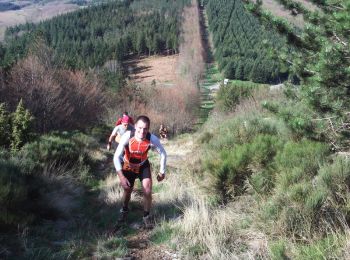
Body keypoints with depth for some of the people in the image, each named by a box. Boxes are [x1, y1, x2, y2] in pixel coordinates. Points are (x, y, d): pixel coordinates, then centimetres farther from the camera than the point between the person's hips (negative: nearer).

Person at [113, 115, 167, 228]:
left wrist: (162, 172, -7)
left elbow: (163, 154, -13)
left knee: (148, 192, -9)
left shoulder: (152, 139, -31)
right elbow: (116, 157, -30)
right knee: (127, 191, 12)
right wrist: (121, 177, -36)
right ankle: (124, 210, 45)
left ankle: (146, 216, 16)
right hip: (128, 166, 0)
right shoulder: (127, 136, -35)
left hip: (143, 166, 0)